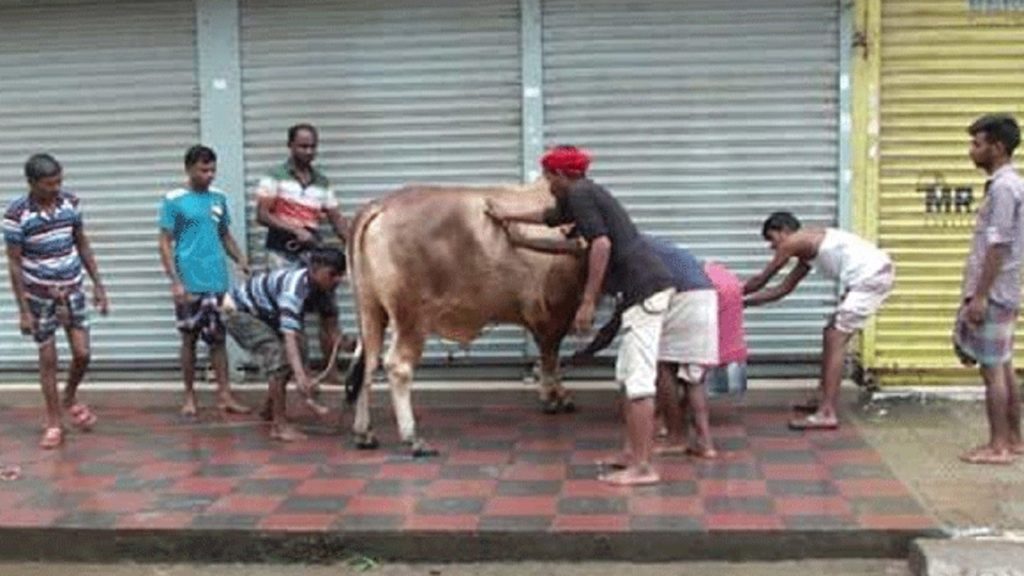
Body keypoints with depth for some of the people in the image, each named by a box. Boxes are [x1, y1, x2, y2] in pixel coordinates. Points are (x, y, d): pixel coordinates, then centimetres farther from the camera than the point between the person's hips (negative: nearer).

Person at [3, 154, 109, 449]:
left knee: (82, 353, 2)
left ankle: (70, 398, 32)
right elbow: (14, 264, -11)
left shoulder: (71, 203, -6)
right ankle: (54, 424, 16)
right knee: (48, 359, 4)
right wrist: (23, 310, -12)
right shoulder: (17, 214, -16)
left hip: (72, 291, 3)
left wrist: (98, 284, 5)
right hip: (40, 296, -3)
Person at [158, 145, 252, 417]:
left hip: (217, 282, 4)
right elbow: (165, 244, -5)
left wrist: (241, 260, 1)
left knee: (218, 338, 6)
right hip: (189, 283, -4)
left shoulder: (218, 198, 9)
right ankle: (190, 397, 15)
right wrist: (175, 280, -13)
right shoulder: (174, 200, -4)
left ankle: (225, 395, 10)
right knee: (189, 338, 5)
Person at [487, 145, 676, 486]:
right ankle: (634, 453, 22)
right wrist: (508, 216, 58)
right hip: (650, 287, 10)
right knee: (628, 376, 16)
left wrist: (588, 301, -17)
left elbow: (602, 244, -19)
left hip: (643, 291, -10)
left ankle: (642, 468, -7)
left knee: (638, 380, -9)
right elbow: (548, 217, 44)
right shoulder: (582, 195, 24)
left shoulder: (580, 195, -6)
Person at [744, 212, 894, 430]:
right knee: (832, 336, 17)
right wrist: (744, 302, 29)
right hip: (872, 276, 10)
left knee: (836, 339, -10)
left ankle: (827, 413, -12)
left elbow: (761, 280, 5)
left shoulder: (793, 241, -3)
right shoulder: (807, 250, 24)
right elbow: (783, 289, 30)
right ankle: (824, 398, 27)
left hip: (871, 275, -10)